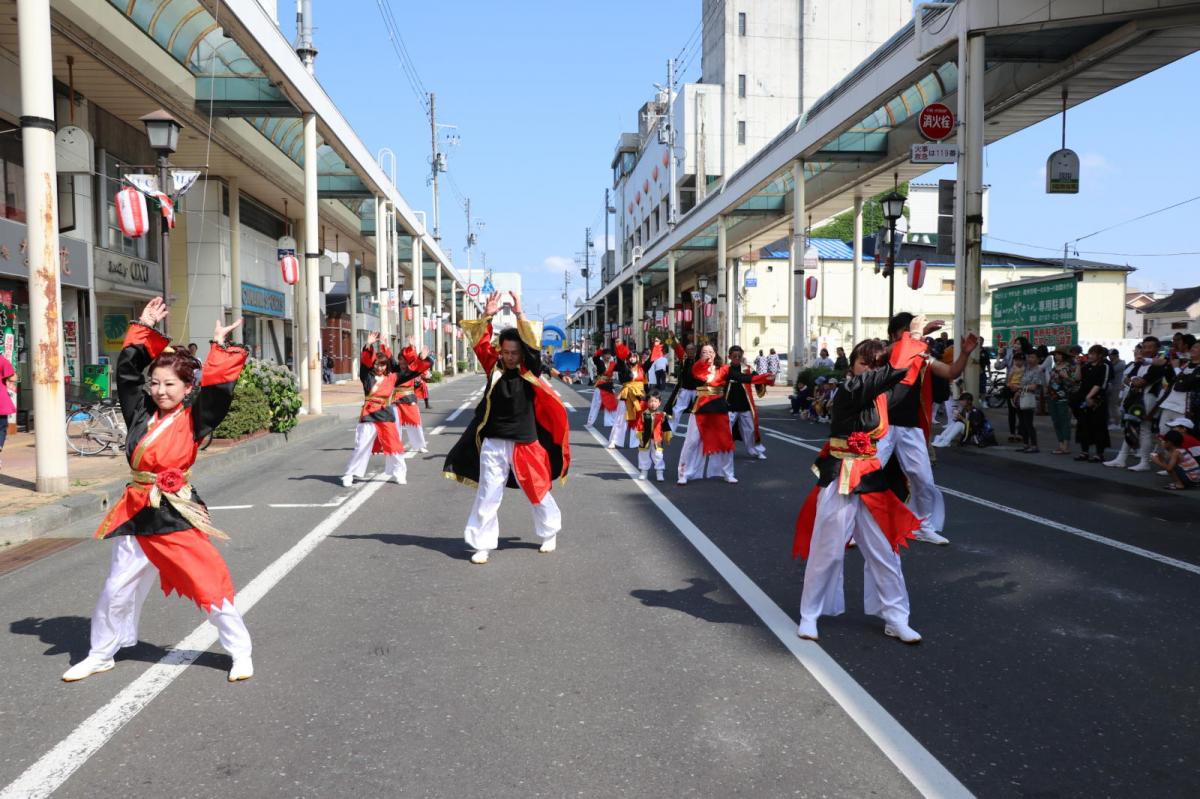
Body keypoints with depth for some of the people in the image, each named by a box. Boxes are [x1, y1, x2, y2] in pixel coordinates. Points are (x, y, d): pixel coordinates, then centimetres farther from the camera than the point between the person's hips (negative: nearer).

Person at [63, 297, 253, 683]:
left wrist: (219, 347, -16)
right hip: (138, 514, 5)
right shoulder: (140, 414, 5)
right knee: (117, 590, 16)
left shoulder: (193, 421, -6)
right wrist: (145, 328, 5)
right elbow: (126, 370, 7)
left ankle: (240, 652, 14)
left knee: (211, 584, -2)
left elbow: (218, 391, -20)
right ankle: (100, 655, 37)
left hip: (179, 514, -4)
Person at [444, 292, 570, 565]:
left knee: (538, 491, 13)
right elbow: (480, 342, -7)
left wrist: (519, 314, -25)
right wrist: (487, 316, -21)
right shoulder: (494, 367, 0)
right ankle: (482, 545, 12)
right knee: (487, 495, 2)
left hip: (524, 444, -1)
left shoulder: (529, 371, -5)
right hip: (493, 444, 1)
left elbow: (532, 345, -19)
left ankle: (550, 534, 35)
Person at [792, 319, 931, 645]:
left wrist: (913, 338, 5)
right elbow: (896, 370, -25)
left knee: (884, 550, 12)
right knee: (827, 550, 1)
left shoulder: (875, 391, 7)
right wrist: (911, 335, -13)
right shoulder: (852, 390, -18)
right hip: (842, 481, -8)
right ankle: (809, 615, 16)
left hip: (870, 480, 8)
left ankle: (895, 618, 22)